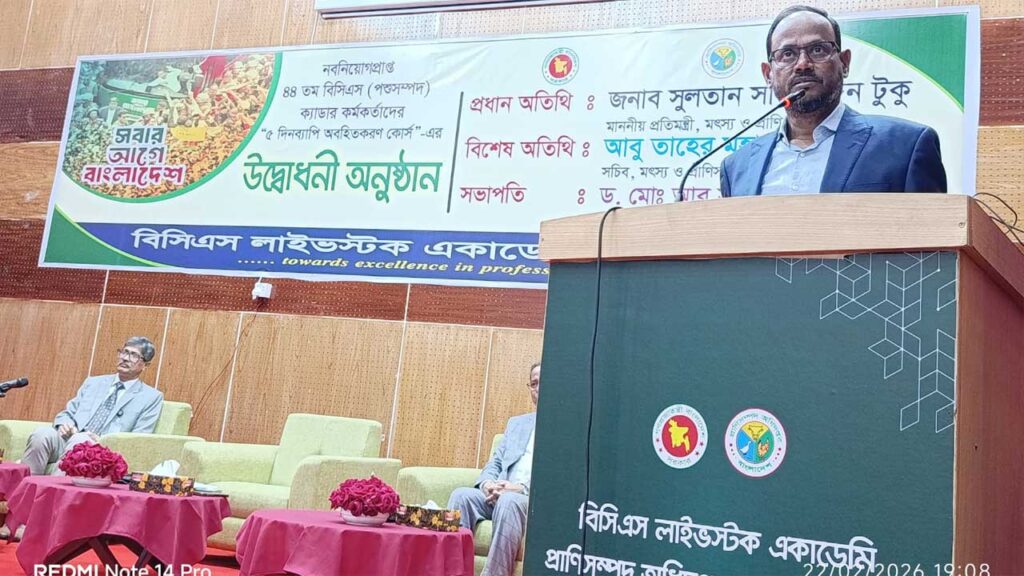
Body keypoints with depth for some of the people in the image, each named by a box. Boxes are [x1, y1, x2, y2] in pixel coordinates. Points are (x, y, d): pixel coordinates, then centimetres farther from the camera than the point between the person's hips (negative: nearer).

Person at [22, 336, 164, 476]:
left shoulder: (151, 397, 10)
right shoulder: (93, 382, 24)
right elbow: (68, 413, 23)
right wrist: (64, 424, -2)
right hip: (68, 439, 4)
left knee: (79, 440, -37)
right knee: (43, 433, -30)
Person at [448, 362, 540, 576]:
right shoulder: (517, 423, 26)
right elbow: (495, 463, 20)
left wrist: (522, 488, -18)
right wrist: (487, 483, -4)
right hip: (500, 495, 5)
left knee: (508, 501, -37)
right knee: (462, 495, -23)